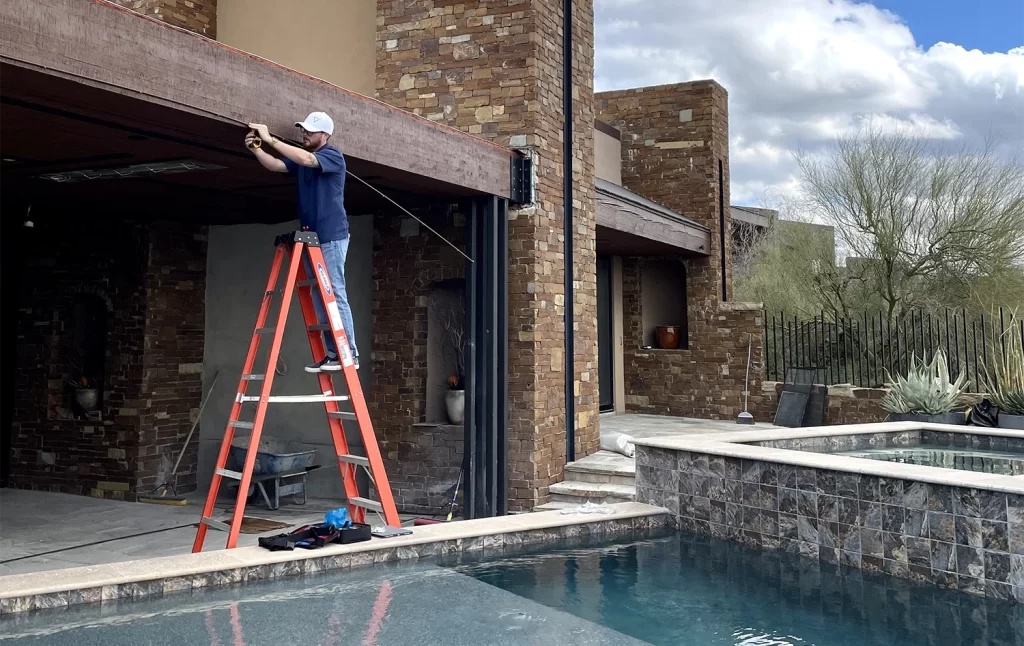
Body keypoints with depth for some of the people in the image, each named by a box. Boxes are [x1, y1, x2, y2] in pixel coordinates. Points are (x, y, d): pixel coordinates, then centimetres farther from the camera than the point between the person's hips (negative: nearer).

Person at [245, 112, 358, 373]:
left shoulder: (333, 156, -7)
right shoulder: (301, 159, 18)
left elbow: (306, 159, -24)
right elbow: (274, 165, 7)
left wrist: (270, 139, -22)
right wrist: (256, 149, -11)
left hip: (331, 237, -9)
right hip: (311, 238, 9)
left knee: (335, 295, -11)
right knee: (319, 299, 7)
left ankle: (349, 354, -9)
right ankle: (333, 353, 10)